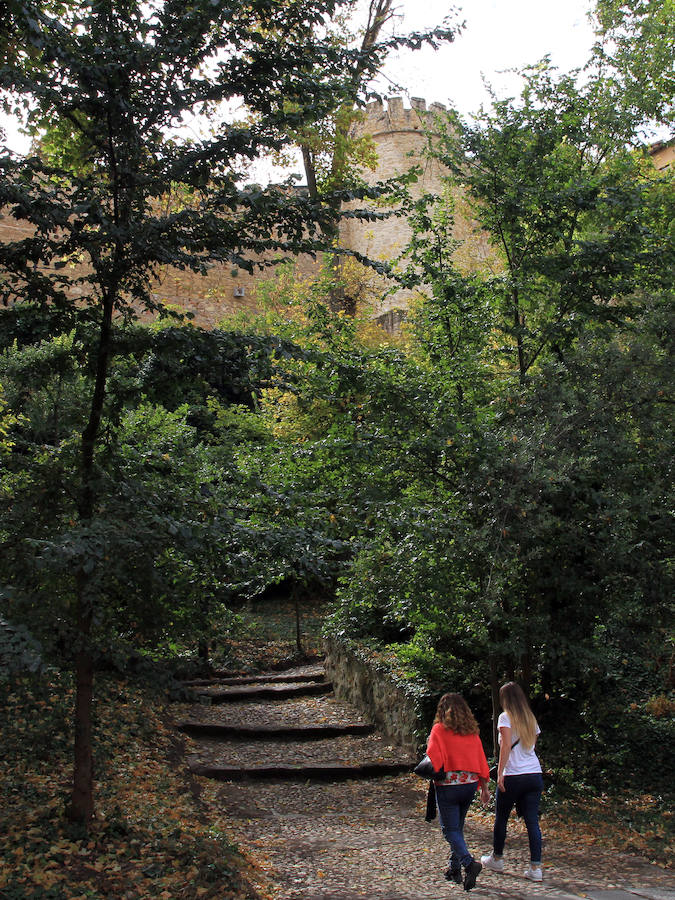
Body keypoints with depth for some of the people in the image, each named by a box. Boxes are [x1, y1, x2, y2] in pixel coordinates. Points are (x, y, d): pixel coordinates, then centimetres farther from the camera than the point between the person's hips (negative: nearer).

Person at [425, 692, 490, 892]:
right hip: (470, 784, 5)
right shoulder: (472, 731, 7)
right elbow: (481, 760, 9)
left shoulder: (440, 729, -7)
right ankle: (454, 868, 21)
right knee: (457, 827, 18)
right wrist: (484, 788, 14)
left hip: (448, 785, -5)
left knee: (450, 830, 0)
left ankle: (469, 863, -19)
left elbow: (433, 759, -15)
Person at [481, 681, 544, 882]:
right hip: (535, 774, 5)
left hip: (513, 776, -5)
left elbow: (506, 745, -15)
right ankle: (535, 867, 0)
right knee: (532, 821, 4)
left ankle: (497, 859, 26)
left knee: (501, 818, 12)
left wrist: (500, 773, -16)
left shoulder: (505, 717, -5)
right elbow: (532, 744, 17)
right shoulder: (531, 719, 13)